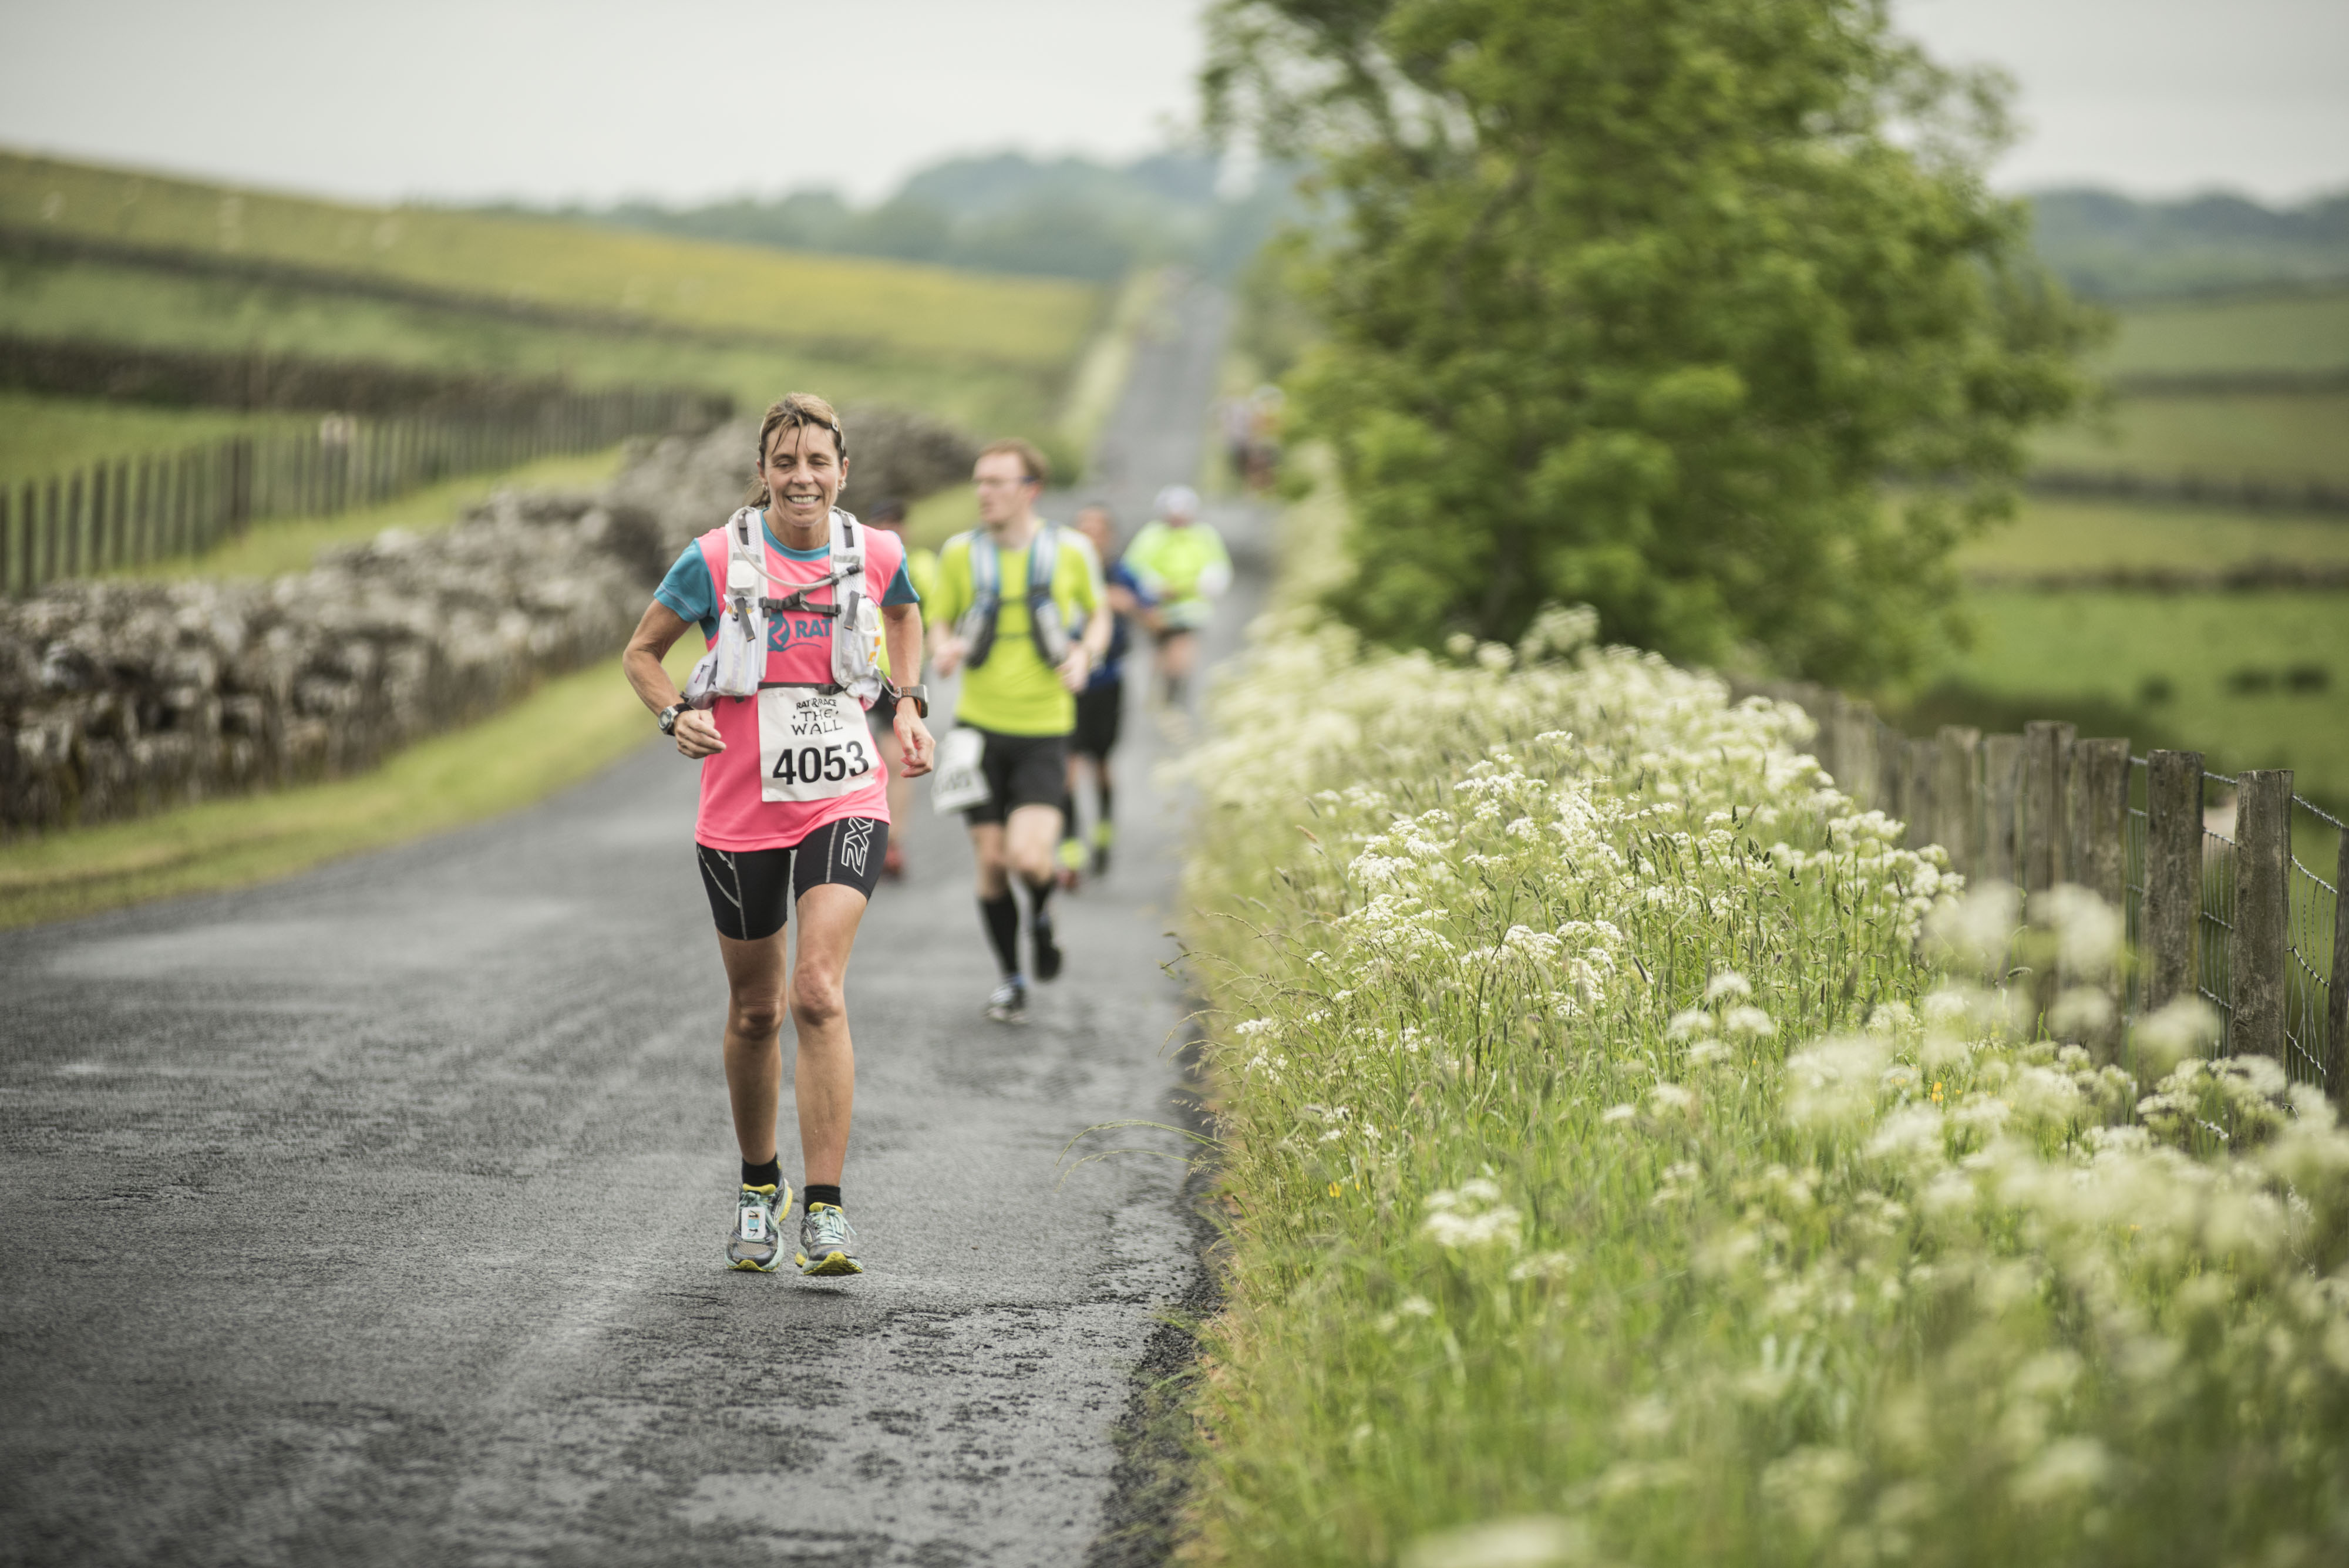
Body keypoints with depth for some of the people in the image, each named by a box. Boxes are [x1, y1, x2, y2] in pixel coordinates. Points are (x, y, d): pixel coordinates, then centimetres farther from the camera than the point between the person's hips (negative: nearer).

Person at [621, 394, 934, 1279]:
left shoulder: (877, 556, 0)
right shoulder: (717, 559, -6)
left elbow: (904, 615, 24)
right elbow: (642, 654, 6)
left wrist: (909, 704, 11)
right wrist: (677, 716, -12)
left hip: (845, 800, 0)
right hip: (740, 809, 1)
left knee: (818, 991, -18)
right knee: (754, 1010, 11)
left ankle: (824, 1212, -18)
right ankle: (760, 1186, 35)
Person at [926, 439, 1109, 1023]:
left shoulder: (1070, 551, -3)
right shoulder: (961, 554, -2)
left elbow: (1098, 616, 13)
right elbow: (939, 622, 11)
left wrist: (1085, 654, -7)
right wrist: (942, 650, -12)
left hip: (1044, 731, -1)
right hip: (980, 726, 1)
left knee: (1028, 859, -17)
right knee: (992, 864, 2)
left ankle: (1042, 914, 19)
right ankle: (1010, 977, 22)